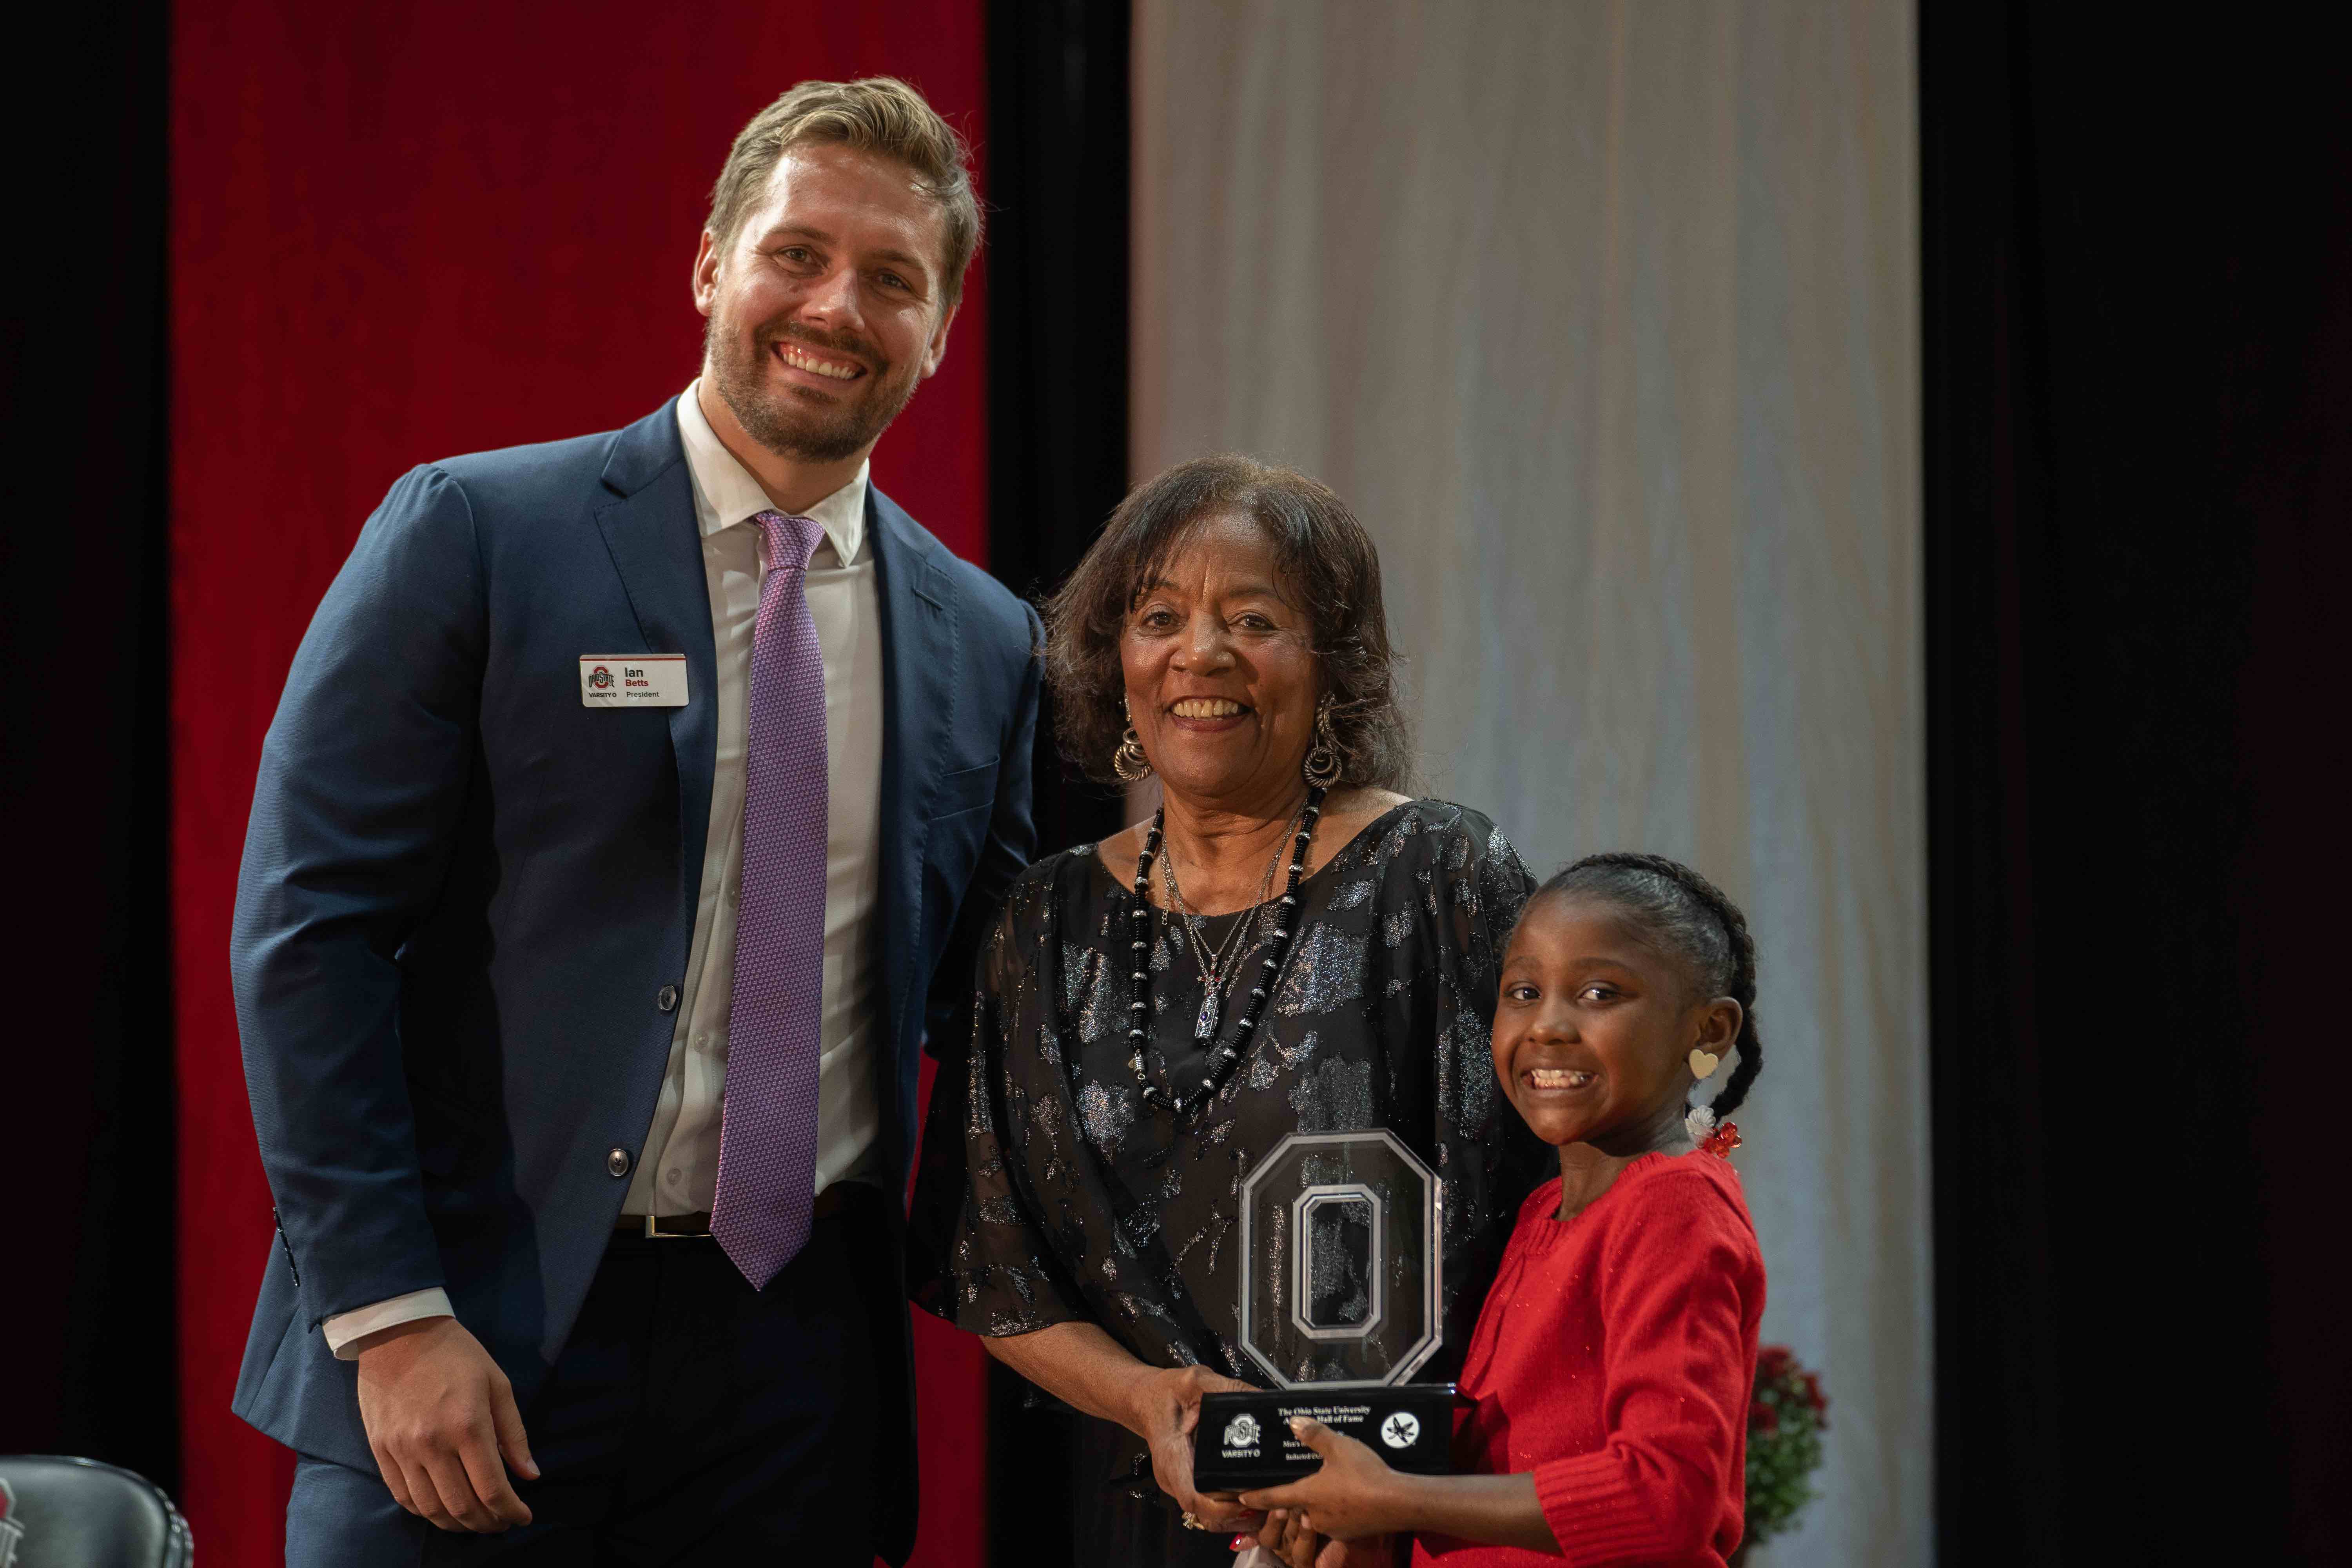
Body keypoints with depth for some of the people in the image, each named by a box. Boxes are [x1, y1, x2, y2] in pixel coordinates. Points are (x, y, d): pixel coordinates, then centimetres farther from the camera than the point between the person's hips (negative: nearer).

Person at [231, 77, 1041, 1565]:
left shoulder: (984, 645, 9)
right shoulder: (471, 535, -4)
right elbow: (308, 928, -8)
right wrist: (392, 1317, -13)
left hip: (797, 1357, 4)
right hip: (474, 1338, -3)